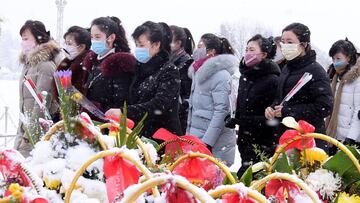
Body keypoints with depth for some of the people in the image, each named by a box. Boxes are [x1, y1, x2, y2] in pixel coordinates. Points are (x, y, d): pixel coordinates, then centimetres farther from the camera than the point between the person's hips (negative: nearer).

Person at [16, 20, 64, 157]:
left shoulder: (46, 65, -12)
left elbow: (42, 104, -16)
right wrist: (22, 131, 17)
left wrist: (29, 134, -15)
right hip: (25, 129, 9)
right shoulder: (28, 63, 16)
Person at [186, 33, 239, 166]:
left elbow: (222, 111, -16)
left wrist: (207, 143, -19)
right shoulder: (199, 73, 16)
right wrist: (188, 134, 18)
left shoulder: (220, 75, -11)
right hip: (196, 138, 8)